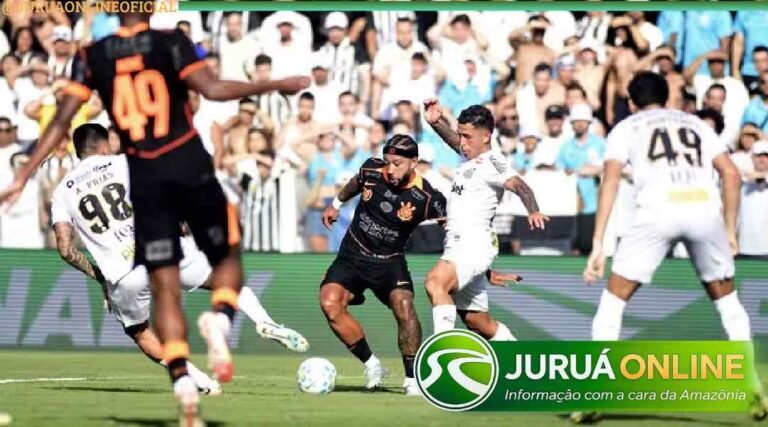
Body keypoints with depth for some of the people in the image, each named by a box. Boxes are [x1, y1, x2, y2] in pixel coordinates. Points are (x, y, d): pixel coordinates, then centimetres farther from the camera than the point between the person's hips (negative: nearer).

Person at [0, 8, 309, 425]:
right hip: (191, 167, -2)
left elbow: (62, 119, -1)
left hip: (144, 179, 2)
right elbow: (212, 89, -15)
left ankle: (182, 382, -11)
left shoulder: (92, 56, 4)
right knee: (227, 257, 16)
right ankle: (219, 317, -17)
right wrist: (276, 85, -7)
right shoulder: (170, 43, -4)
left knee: (164, 285, 5)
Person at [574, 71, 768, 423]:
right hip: (705, 208, 2)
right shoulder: (695, 124, 29)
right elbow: (731, 174, 17)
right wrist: (730, 230, 24)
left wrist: (598, 244, 0)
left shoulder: (626, 128, 21)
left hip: (659, 210, -2)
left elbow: (610, 180, 4)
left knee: (614, 298, 11)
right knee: (726, 298, 22)